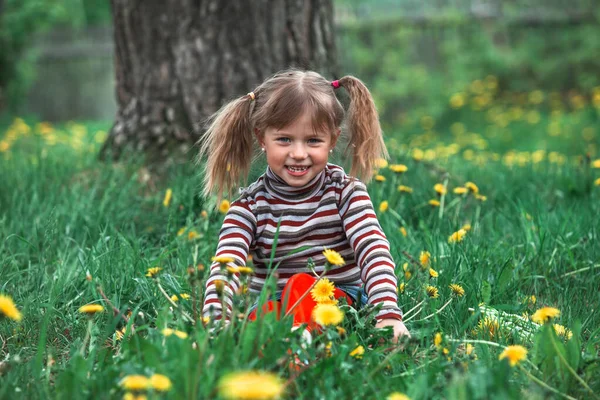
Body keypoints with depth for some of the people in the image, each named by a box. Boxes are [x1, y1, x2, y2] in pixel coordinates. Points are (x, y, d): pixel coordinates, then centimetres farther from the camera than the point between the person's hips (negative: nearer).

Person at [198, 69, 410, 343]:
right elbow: (225, 267, -16)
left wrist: (388, 314, -34)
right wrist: (216, 320, -37)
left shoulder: (346, 192, -1)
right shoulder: (249, 206, -1)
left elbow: (375, 253, -16)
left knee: (301, 285, -33)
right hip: (269, 308, 1)